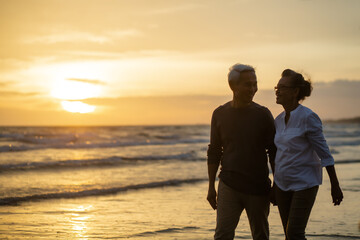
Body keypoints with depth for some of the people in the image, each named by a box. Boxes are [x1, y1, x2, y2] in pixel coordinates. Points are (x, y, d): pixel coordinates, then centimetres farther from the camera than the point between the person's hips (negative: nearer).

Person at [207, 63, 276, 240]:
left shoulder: (263, 115, -2)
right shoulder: (220, 114, 3)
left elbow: (274, 152, 2)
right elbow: (214, 152, 10)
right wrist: (211, 187, 7)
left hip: (258, 187, 0)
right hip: (229, 186, 0)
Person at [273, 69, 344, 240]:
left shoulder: (308, 118, -15)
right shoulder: (279, 120, 6)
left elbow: (324, 153, -13)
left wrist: (335, 186, -10)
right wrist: (275, 183, 21)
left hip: (305, 183, -7)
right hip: (283, 184, 7)